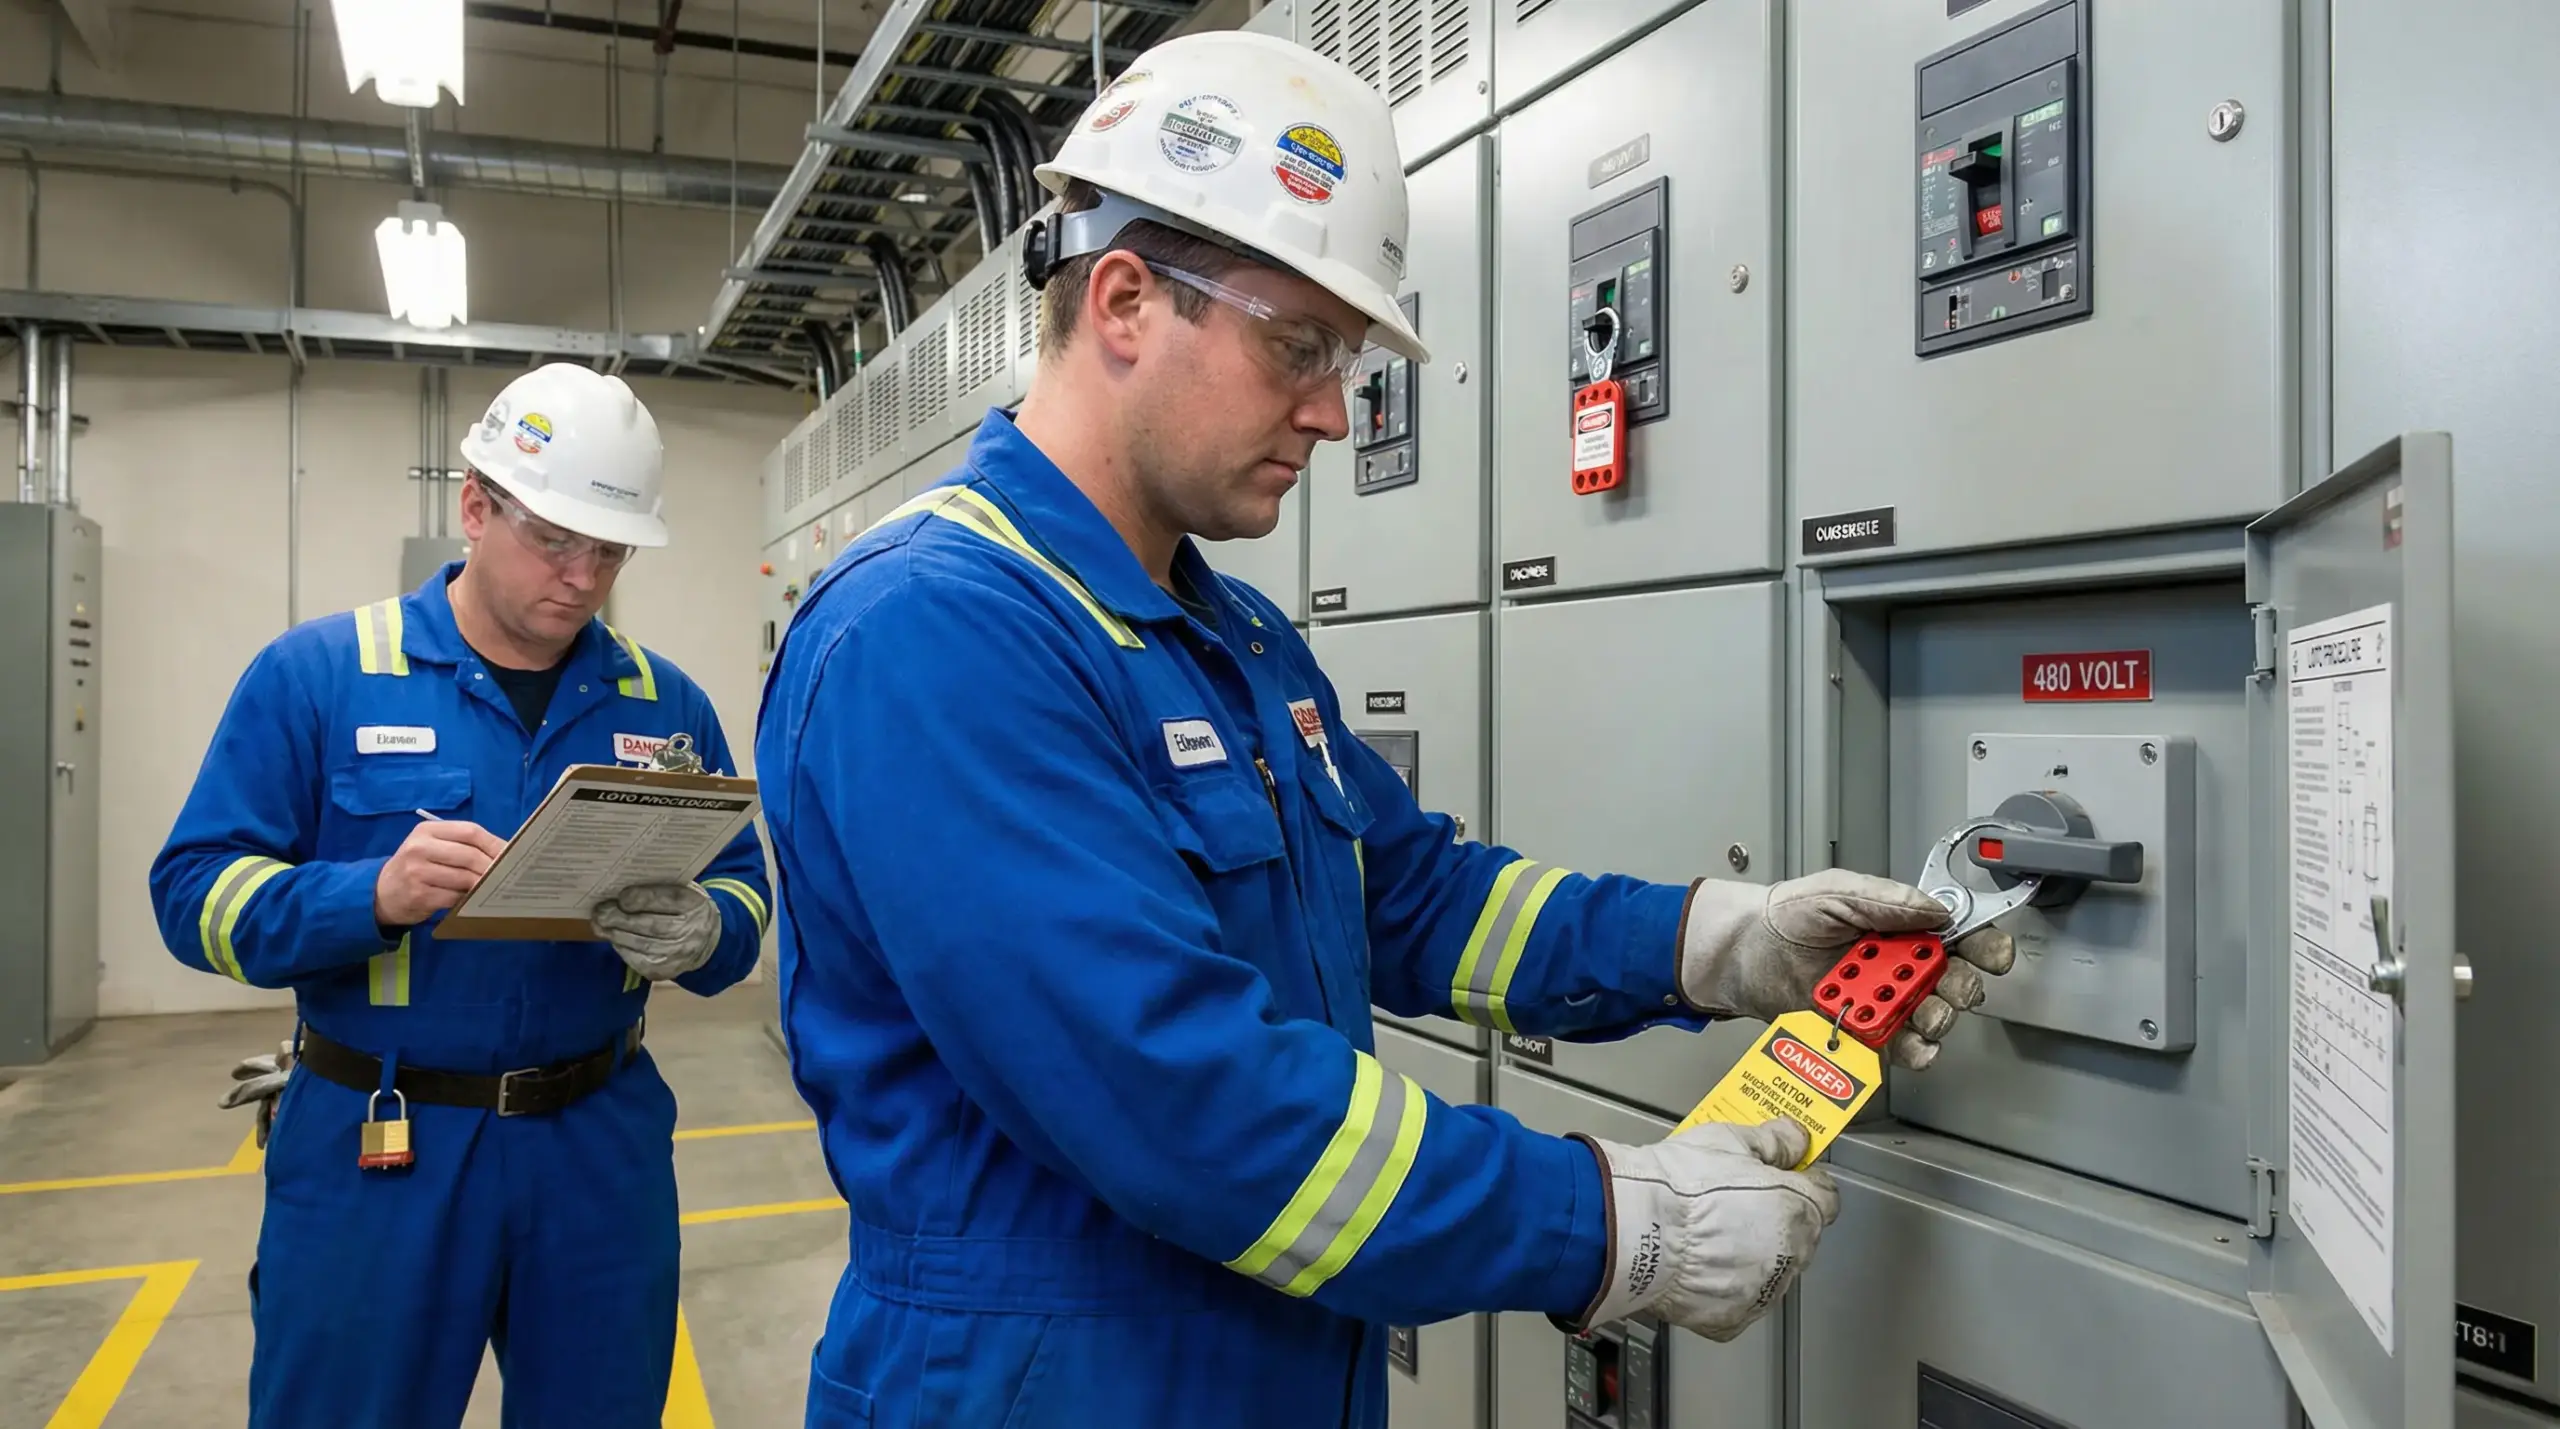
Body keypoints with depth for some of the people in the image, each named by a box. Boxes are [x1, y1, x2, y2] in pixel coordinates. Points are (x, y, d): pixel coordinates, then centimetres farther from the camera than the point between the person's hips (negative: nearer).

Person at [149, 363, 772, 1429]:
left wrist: (700, 932, -20)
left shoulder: (665, 702, 4)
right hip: (371, 1150, -2)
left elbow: (745, 895, 4)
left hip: (604, 1149, 3)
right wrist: (373, 896, -26)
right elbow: (197, 891, -8)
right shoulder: (315, 674, -4)